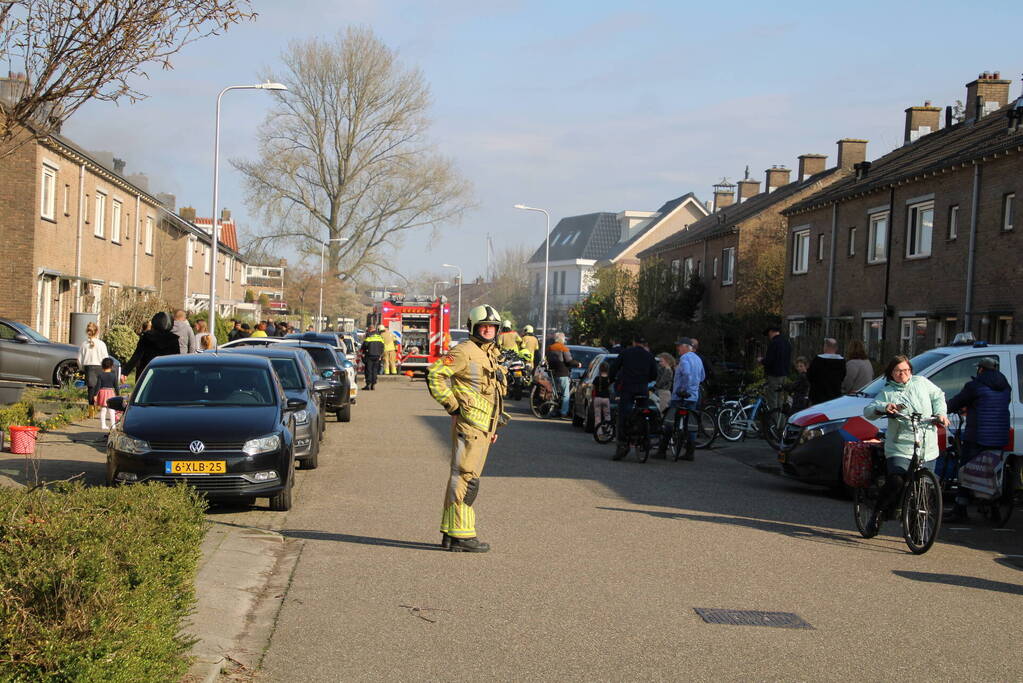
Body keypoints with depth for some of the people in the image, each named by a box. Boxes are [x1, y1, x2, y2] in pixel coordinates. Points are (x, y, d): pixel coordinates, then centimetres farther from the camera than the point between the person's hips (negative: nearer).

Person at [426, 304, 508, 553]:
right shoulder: (465, 351, -9)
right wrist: (452, 406, -18)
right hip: (468, 425, -10)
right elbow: (435, 373, -18)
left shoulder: (491, 356, 20)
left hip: (482, 428, 10)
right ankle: (461, 535, -8)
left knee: (461, 478, 13)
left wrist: (493, 427, 24)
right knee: (466, 478, -10)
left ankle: (450, 532, 19)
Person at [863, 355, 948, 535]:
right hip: (900, 448, -3)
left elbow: (938, 396, 26)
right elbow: (868, 411, -4)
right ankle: (878, 514, -6)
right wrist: (884, 407, -23)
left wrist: (940, 413, 9)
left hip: (927, 450, 3)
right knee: (896, 481, -24)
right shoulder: (887, 392, 5)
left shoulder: (921, 383, 12)